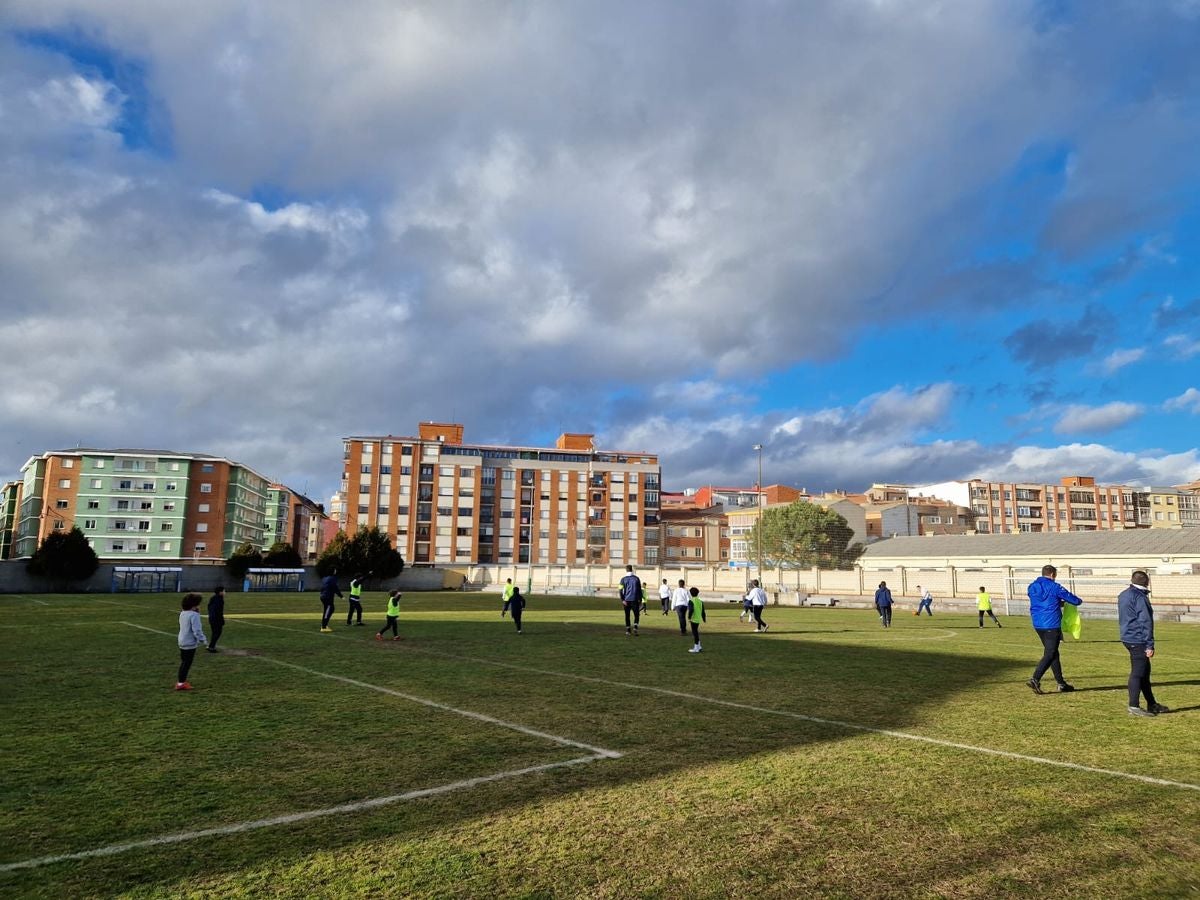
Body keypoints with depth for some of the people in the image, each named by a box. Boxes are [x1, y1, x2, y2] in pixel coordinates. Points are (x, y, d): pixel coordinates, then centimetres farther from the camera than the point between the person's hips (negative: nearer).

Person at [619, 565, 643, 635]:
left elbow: (621, 590, -5)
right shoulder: (636, 578, 4)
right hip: (635, 600, 0)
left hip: (626, 600, 1)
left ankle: (628, 630, 14)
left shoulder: (623, 579, 2)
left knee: (627, 615, 12)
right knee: (636, 615, 4)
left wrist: (622, 600, -8)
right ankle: (635, 628, -16)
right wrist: (640, 600, 13)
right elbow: (640, 590, 7)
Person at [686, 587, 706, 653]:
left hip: (693, 619, -7)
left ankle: (696, 648, 2)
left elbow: (691, 610, -23)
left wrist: (689, 617, -10)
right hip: (698, 619, 7)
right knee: (696, 632, 20)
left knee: (694, 632, -2)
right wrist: (704, 618, 23)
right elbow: (703, 611, 12)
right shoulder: (700, 601, 8)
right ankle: (698, 646, 28)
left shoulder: (691, 601, -12)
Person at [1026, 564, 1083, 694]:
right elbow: (1074, 600, -4)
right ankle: (1035, 679, -17)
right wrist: (1078, 601, 20)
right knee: (1050, 654, -5)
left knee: (1053, 653, 16)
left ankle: (1061, 683, 21)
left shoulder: (1032, 587, 10)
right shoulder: (1054, 587, -9)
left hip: (1038, 625, 7)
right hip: (1051, 625, -7)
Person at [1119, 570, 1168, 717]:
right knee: (1138, 672, -5)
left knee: (1144, 671, 17)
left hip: (1127, 638, 9)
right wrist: (1150, 645, -17)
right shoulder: (1140, 598, -15)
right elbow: (1146, 622, -18)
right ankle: (1133, 707, -2)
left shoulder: (1123, 595, 14)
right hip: (1138, 640, -9)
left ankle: (1152, 704, 25)